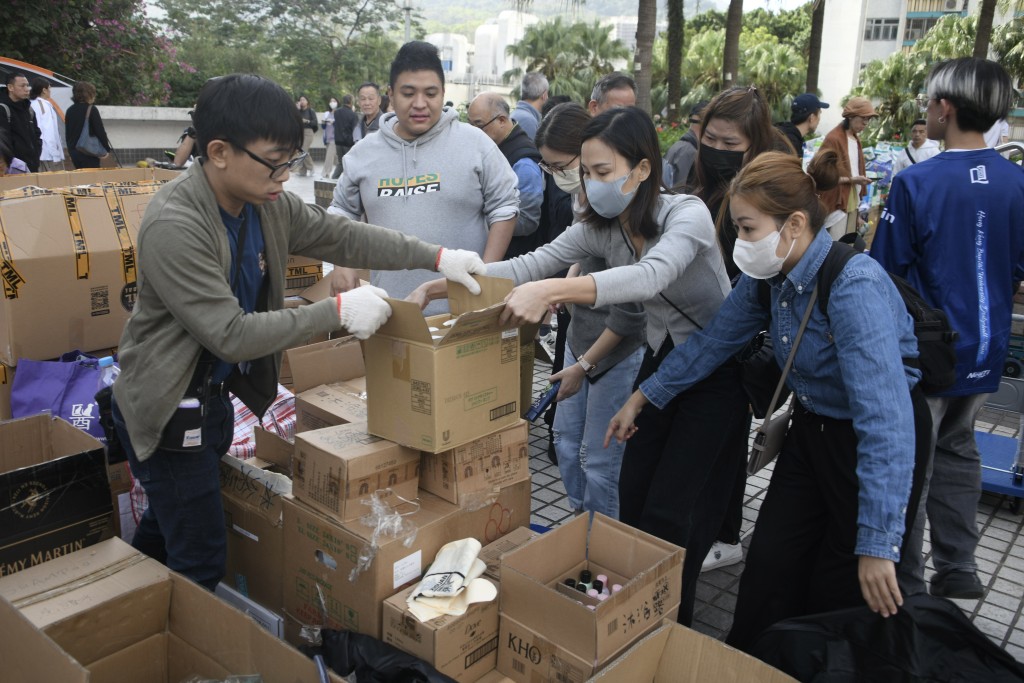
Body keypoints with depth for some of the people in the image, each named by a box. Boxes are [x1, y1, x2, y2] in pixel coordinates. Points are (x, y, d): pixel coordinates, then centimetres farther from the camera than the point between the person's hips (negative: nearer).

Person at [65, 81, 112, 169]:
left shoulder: (70, 111, 11)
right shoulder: (91, 109, -10)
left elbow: (68, 133, 17)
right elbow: (100, 131, -12)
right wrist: (107, 149, -3)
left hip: (73, 151, 7)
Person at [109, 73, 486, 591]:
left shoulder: (267, 204, -5)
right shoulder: (173, 226, -29)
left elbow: (344, 237, 3)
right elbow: (231, 335, -31)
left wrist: (436, 257, -3)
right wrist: (338, 312, -30)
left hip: (216, 394, 8)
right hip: (168, 407, -8)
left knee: (165, 527, 27)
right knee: (200, 559, -1)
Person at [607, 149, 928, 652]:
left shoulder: (855, 288, -32)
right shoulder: (768, 276, -9)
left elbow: (885, 418, -37)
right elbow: (714, 340, 6)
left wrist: (878, 544, -37)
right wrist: (641, 398, 6)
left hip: (873, 440, -6)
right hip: (812, 427, 7)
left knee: (840, 591, 7)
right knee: (768, 567, 8)